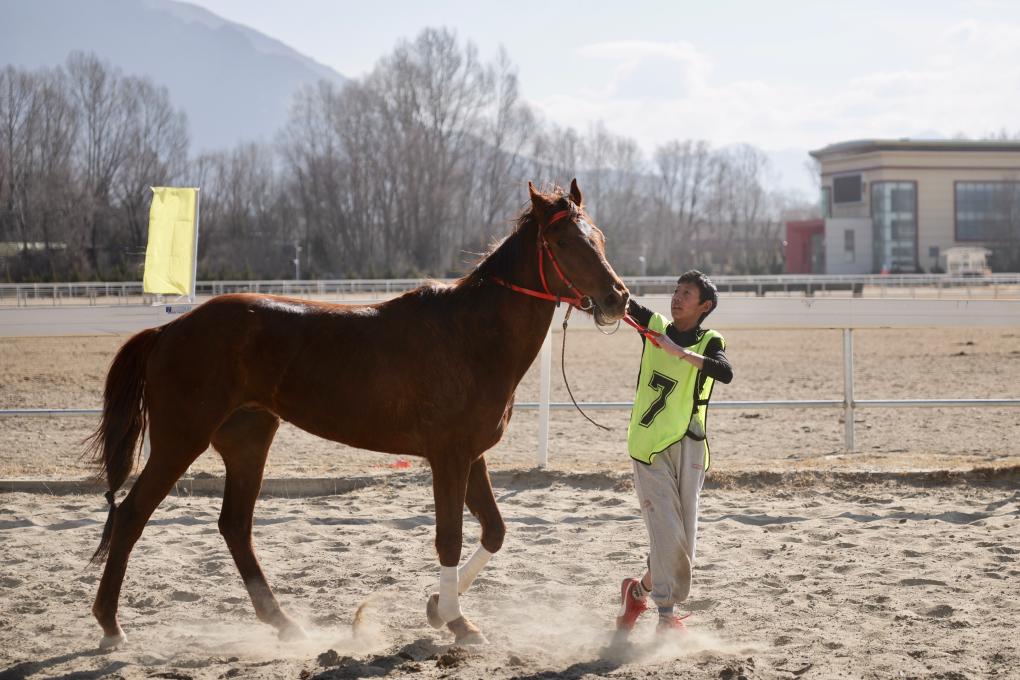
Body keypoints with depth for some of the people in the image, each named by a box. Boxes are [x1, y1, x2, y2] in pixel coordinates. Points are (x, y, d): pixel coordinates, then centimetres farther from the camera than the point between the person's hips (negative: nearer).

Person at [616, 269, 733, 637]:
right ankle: (667, 616, -4)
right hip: (648, 447, 0)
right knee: (668, 534, -11)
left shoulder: (709, 342, 2)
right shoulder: (654, 326, 9)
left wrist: (679, 352, -27)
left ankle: (640, 590, 27)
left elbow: (725, 372, -19)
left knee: (684, 540, 3)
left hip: (687, 447, 0)